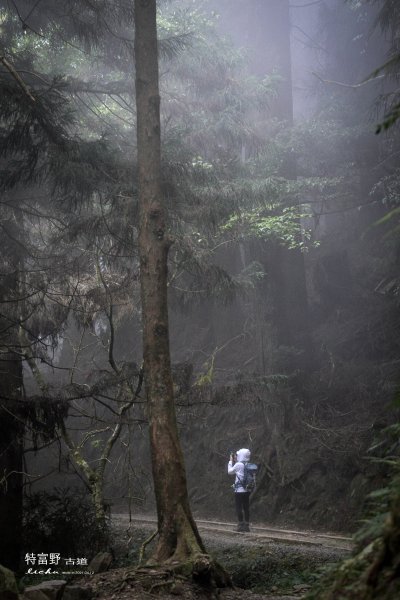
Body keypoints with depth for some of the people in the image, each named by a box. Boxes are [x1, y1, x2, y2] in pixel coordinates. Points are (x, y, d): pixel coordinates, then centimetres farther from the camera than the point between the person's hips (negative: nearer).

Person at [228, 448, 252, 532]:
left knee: (239, 507, -1)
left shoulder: (238, 465, -13)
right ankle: (246, 525, 9)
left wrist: (231, 461, 9)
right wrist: (235, 461, 19)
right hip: (247, 490, 6)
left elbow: (230, 471, 1)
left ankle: (240, 525, -2)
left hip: (239, 490, -6)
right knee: (246, 508, 8)